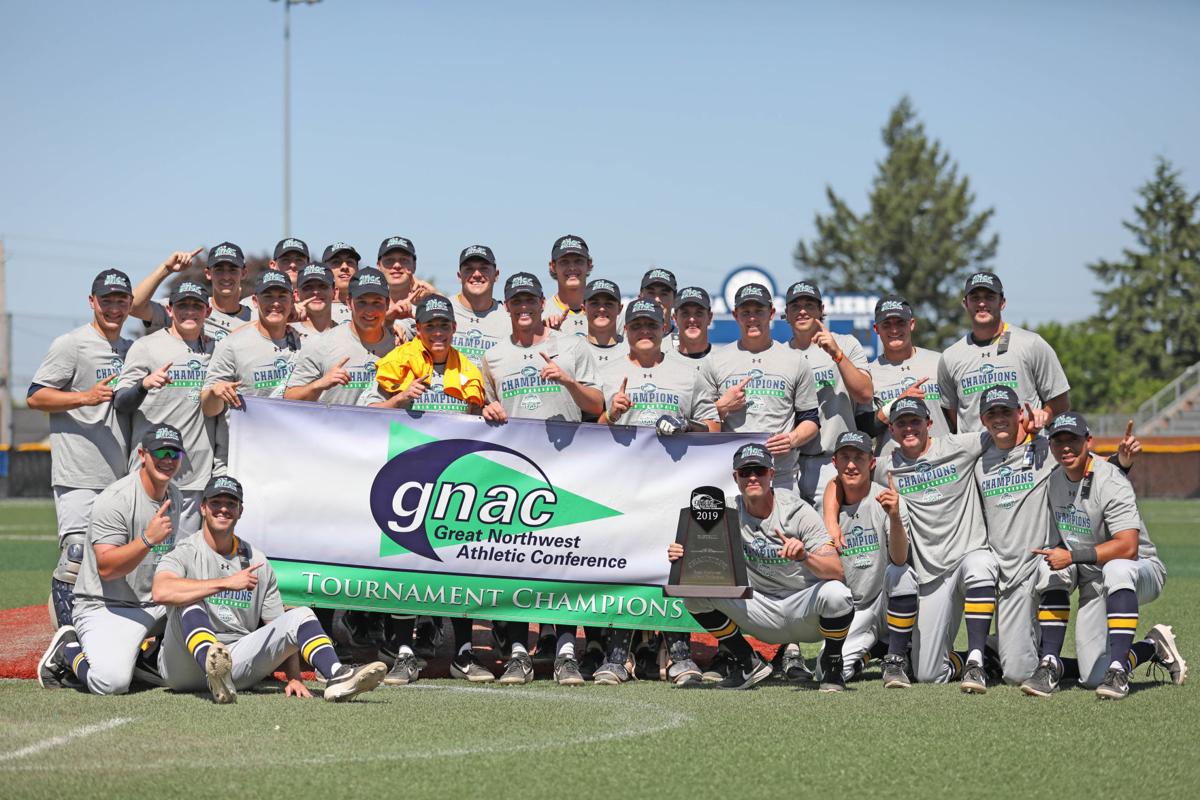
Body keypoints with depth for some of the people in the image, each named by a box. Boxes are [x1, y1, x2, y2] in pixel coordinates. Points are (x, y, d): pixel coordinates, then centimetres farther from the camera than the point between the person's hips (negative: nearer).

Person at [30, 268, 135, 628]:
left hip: (120, 477, 7)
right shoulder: (71, 345, -3)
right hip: (79, 476, -7)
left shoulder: (132, 351, 18)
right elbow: (35, 397, -7)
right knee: (77, 555, -13)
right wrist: (85, 397, -20)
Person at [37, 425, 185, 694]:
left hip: (157, 607, 8)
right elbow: (106, 567, -26)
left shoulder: (175, 497, 11)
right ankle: (68, 651, 1)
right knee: (112, 681, -32)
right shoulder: (115, 500, -17)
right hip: (106, 608, -8)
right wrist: (147, 539, -36)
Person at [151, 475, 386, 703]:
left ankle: (338, 678, -38)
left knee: (300, 616, -10)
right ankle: (213, 671, -55)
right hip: (184, 668, -4)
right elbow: (160, 592, -26)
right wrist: (226, 583, -30)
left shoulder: (258, 562, 12)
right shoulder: (184, 553, -2)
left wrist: (293, 678, -7)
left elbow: (278, 626, 9)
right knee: (190, 599, -29)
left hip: (236, 665, 4)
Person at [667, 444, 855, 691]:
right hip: (761, 615, 3)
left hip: (806, 614, -3)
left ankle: (831, 663, -4)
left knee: (836, 593, -36)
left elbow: (837, 572, -23)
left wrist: (804, 556, -44)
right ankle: (749, 664, 3)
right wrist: (682, 555, -27)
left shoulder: (797, 511, -14)